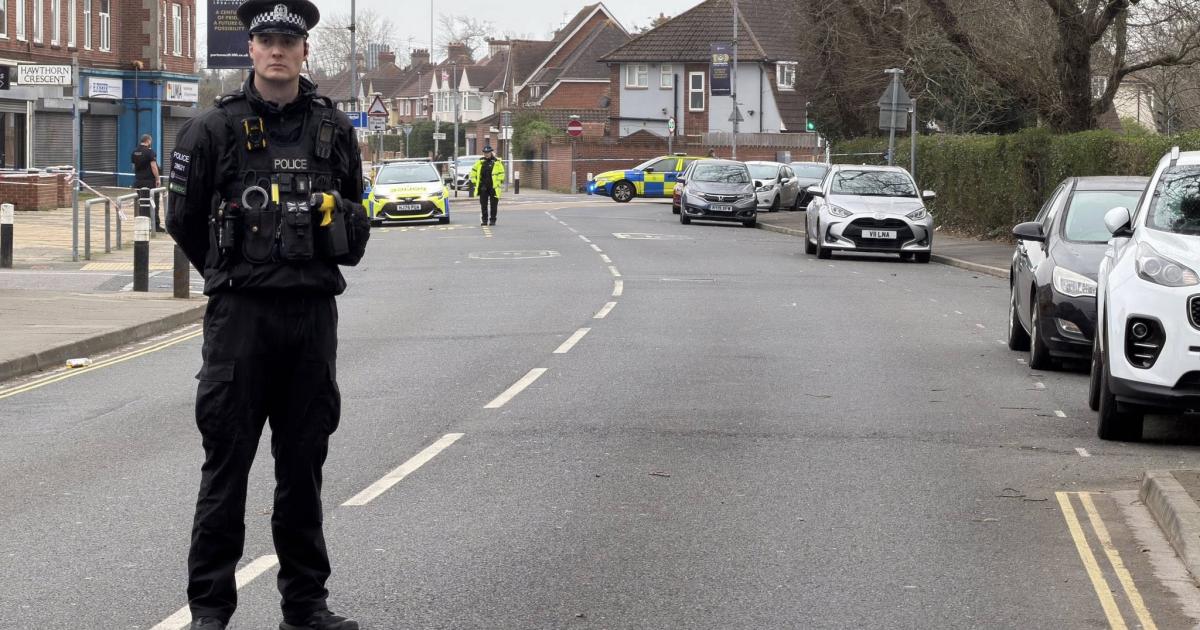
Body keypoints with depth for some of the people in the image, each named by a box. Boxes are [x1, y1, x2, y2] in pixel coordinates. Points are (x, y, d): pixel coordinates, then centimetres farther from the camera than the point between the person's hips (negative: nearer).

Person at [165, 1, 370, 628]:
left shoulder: (334, 128, 8)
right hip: (240, 313, -3)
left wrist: (344, 237, 8)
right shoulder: (213, 127, -2)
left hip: (314, 315, 3)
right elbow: (184, 218, 8)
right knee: (226, 464, -1)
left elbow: (353, 211, 24)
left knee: (303, 464, 10)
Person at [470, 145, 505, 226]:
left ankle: (492, 220, 10)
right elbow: (473, 171, 17)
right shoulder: (480, 162, 8)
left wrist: (499, 183, -6)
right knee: (483, 205, 7)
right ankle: (484, 220, 15)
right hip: (483, 188, 3)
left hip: (493, 187, -3)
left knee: (493, 205, 2)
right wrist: (474, 181, 10)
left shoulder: (497, 162, -3)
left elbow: (501, 173, 0)